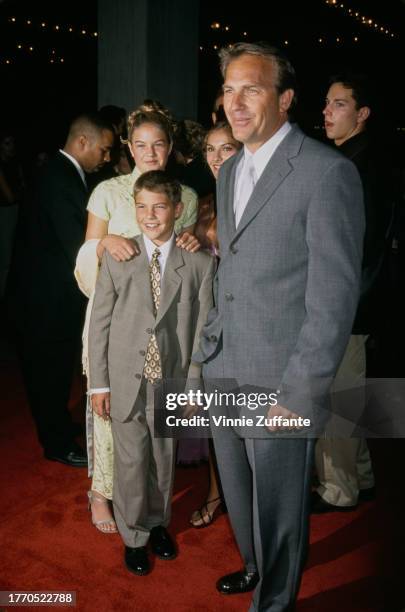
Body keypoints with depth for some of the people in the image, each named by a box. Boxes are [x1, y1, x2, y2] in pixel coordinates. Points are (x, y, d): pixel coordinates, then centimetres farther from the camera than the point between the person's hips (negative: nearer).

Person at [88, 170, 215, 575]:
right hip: (126, 380, 0)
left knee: (164, 459, 16)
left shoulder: (200, 263, -6)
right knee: (131, 462, 9)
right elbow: (99, 323, -2)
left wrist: (194, 384, -4)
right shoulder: (117, 258, -5)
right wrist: (99, 382, -3)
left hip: (172, 380, 1)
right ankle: (133, 536, 32)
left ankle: (157, 522, 41)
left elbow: (201, 329, -4)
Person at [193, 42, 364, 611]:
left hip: (280, 376, -7)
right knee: (238, 489, 22)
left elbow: (334, 293, -16)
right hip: (222, 369, 7)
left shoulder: (328, 171, -14)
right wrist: (211, 343, 11)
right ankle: (255, 565, 49)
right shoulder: (229, 170, 12)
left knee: (278, 500, 11)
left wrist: (299, 392, -17)